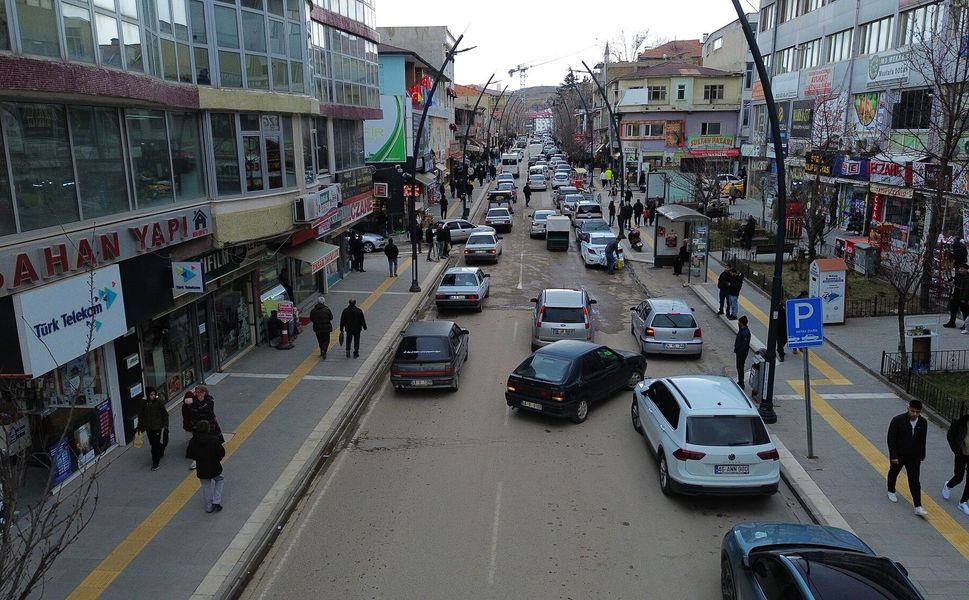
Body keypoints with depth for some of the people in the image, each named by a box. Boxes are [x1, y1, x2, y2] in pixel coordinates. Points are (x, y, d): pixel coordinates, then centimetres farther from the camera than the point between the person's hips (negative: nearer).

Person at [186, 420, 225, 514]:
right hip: (214, 467, -2)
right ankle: (216, 502, 14)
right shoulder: (214, 439, -18)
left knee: (206, 486, 20)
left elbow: (189, 455, -1)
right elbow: (221, 453, -13)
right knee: (220, 481, 24)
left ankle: (209, 507, 24)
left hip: (201, 469, 2)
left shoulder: (193, 441, -10)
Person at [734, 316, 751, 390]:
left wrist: (739, 352, -21)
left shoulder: (746, 332, -26)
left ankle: (741, 384, 11)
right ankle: (740, 382, 31)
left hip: (742, 353, -10)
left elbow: (745, 345, -26)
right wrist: (736, 350, 18)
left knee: (740, 368, 0)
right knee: (739, 367, 19)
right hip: (739, 352, 10)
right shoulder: (741, 330, 5)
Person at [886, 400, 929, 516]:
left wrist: (921, 456, 10)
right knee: (893, 473, 21)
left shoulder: (923, 422, -8)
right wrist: (893, 456, -18)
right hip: (898, 455, -2)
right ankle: (891, 491, 46)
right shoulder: (897, 420, -20)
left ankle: (918, 507, -1)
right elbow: (891, 439, -17)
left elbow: (922, 440, 5)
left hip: (914, 457, 2)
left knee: (914, 481, -2)